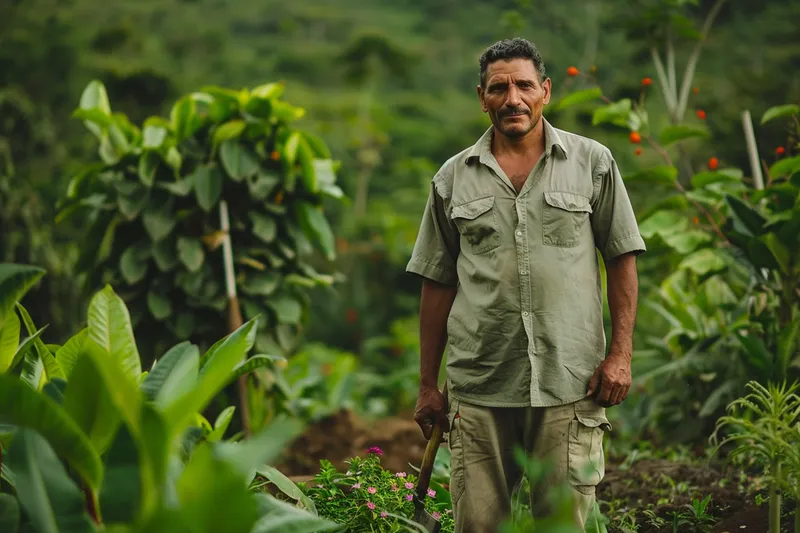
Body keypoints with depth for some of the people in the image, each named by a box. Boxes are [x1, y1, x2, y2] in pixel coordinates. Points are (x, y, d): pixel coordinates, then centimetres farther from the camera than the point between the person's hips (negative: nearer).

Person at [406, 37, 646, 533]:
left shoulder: (592, 162, 6)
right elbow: (438, 284, 11)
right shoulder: (454, 177, 9)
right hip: (479, 387, 1)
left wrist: (620, 354, -3)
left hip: (570, 382, -1)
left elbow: (622, 260, 6)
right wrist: (428, 385, 10)